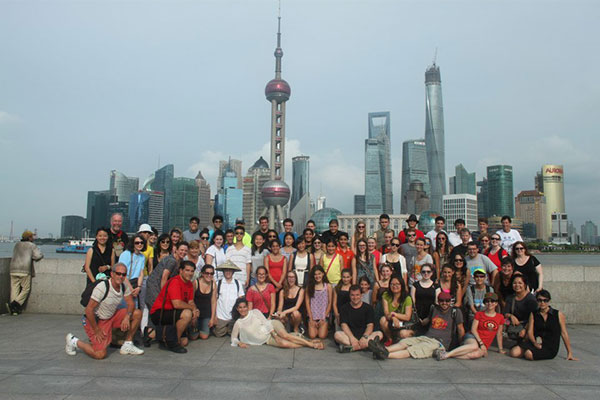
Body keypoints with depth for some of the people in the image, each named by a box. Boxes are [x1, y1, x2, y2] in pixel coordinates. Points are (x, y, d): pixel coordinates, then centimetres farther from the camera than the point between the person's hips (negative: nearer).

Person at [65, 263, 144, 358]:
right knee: (100, 354, -14)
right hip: (95, 320, -7)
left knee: (137, 314, -7)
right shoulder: (102, 287, -26)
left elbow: (130, 304, 2)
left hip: (111, 316, 7)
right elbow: (88, 310, -24)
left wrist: (127, 317, -19)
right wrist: (97, 330, -19)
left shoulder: (124, 286, -5)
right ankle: (74, 341, 10)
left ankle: (127, 345, 6)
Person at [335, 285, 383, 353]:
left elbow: (370, 325, -2)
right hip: (349, 335, -1)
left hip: (364, 335, 1)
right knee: (337, 335, -30)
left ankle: (351, 347, -37)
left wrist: (364, 337, -23)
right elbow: (344, 325, -5)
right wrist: (352, 338, -22)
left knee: (379, 334, -27)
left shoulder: (368, 308, 8)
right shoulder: (344, 308, 7)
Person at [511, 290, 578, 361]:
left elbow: (564, 334, 4)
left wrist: (570, 353, 4)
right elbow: (530, 331, 2)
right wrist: (534, 342, -19)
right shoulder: (533, 314, 8)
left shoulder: (558, 314, 2)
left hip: (550, 348, -4)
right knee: (514, 352, -20)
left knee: (529, 355, -34)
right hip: (537, 343, 4)